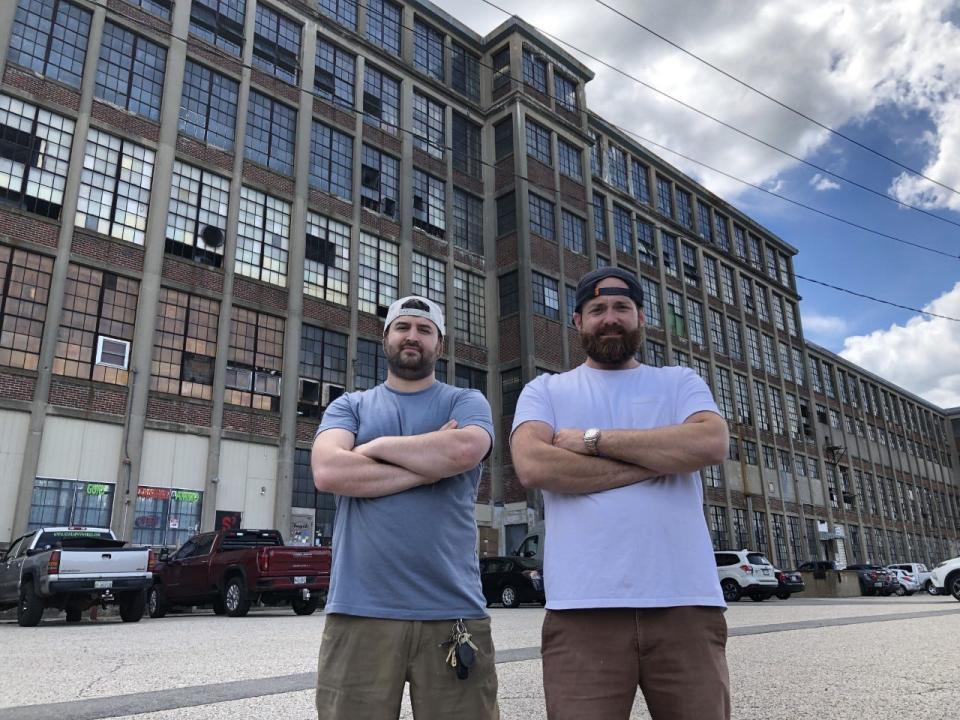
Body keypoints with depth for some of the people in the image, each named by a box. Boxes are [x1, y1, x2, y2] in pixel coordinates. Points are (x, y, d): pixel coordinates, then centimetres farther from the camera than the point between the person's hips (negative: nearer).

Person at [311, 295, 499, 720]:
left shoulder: (467, 402, 9)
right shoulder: (349, 406, 12)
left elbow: (464, 450, -14)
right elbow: (327, 471, -8)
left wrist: (378, 445, -3)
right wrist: (431, 466, -8)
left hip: (453, 611, 0)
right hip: (359, 611, 1)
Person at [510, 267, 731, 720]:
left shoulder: (680, 382, 15)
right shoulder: (545, 390, 12)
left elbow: (711, 444, -6)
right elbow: (533, 465, -8)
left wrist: (594, 439, -6)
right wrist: (661, 460, -6)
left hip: (686, 604, 2)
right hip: (584, 609, -1)